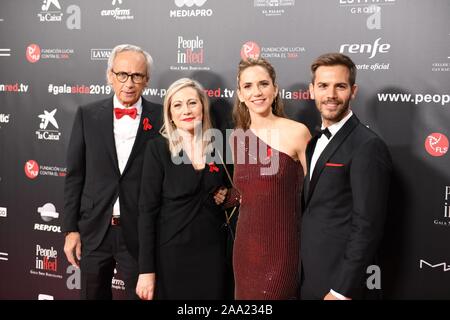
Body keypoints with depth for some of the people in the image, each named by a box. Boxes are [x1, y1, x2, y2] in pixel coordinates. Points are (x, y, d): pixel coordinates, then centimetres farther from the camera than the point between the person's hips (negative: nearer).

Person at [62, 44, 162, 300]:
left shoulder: (161, 118, -3)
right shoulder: (88, 115, 2)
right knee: (93, 294, 16)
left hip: (140, 232, -2)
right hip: (93, 230, 2)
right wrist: (71, 229, 0)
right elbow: (75, 175, 3)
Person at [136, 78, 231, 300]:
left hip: (213, 253, 3)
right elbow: (147, 210, -10)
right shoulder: (158, 148, -8)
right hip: (171, 254, -3)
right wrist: (146, 270, -13)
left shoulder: (218, 146, 2)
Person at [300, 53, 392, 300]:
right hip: (309, 275, 8)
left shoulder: (368, 146, -17)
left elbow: (367, 227, -20)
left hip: (339, 279, -8)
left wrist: (343, 290, -20)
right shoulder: (316, 140, 9)